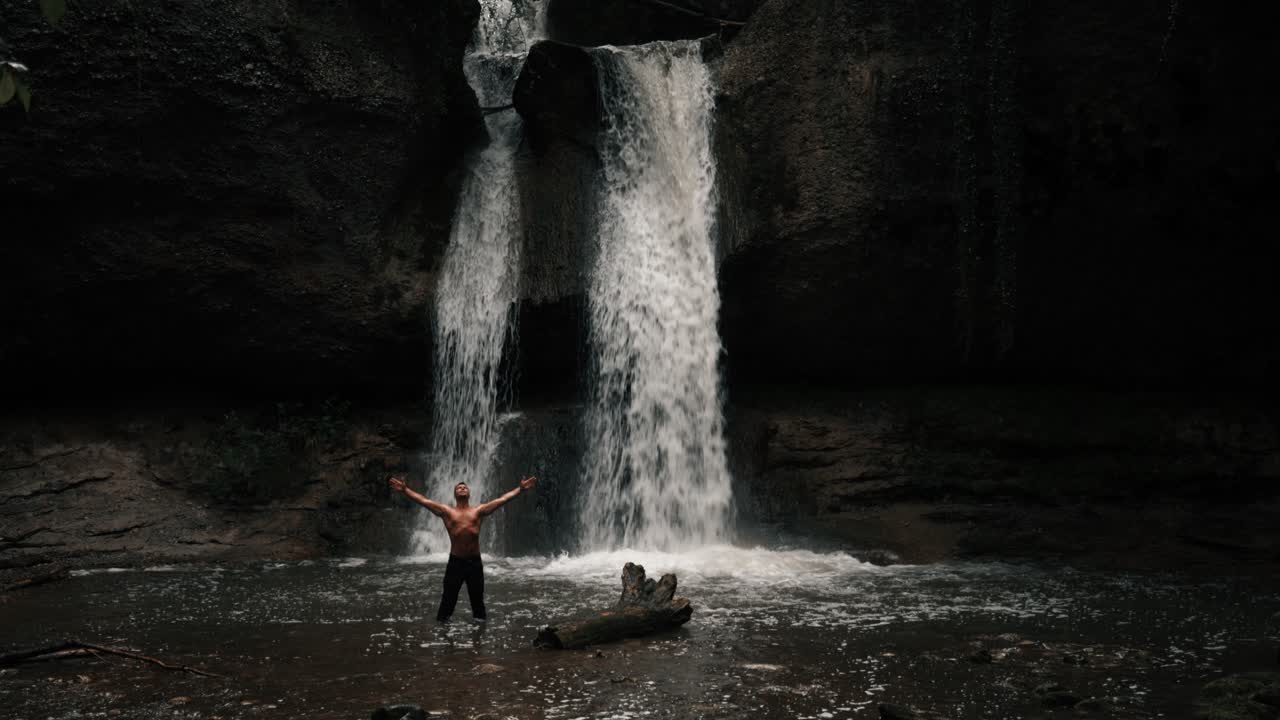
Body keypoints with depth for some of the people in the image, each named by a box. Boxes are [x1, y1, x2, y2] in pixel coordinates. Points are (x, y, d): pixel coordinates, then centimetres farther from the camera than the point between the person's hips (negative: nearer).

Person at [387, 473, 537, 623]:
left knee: (477, 598, 12)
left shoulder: (478, 511, 7)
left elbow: (502, 499, 3)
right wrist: (404, 490, -12)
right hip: (455, 562, -1)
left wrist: (520, 489, -2)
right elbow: (423, 500, -3)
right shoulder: (446, 512, 4)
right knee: (448, 598, 5)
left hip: (475, 561, 1)